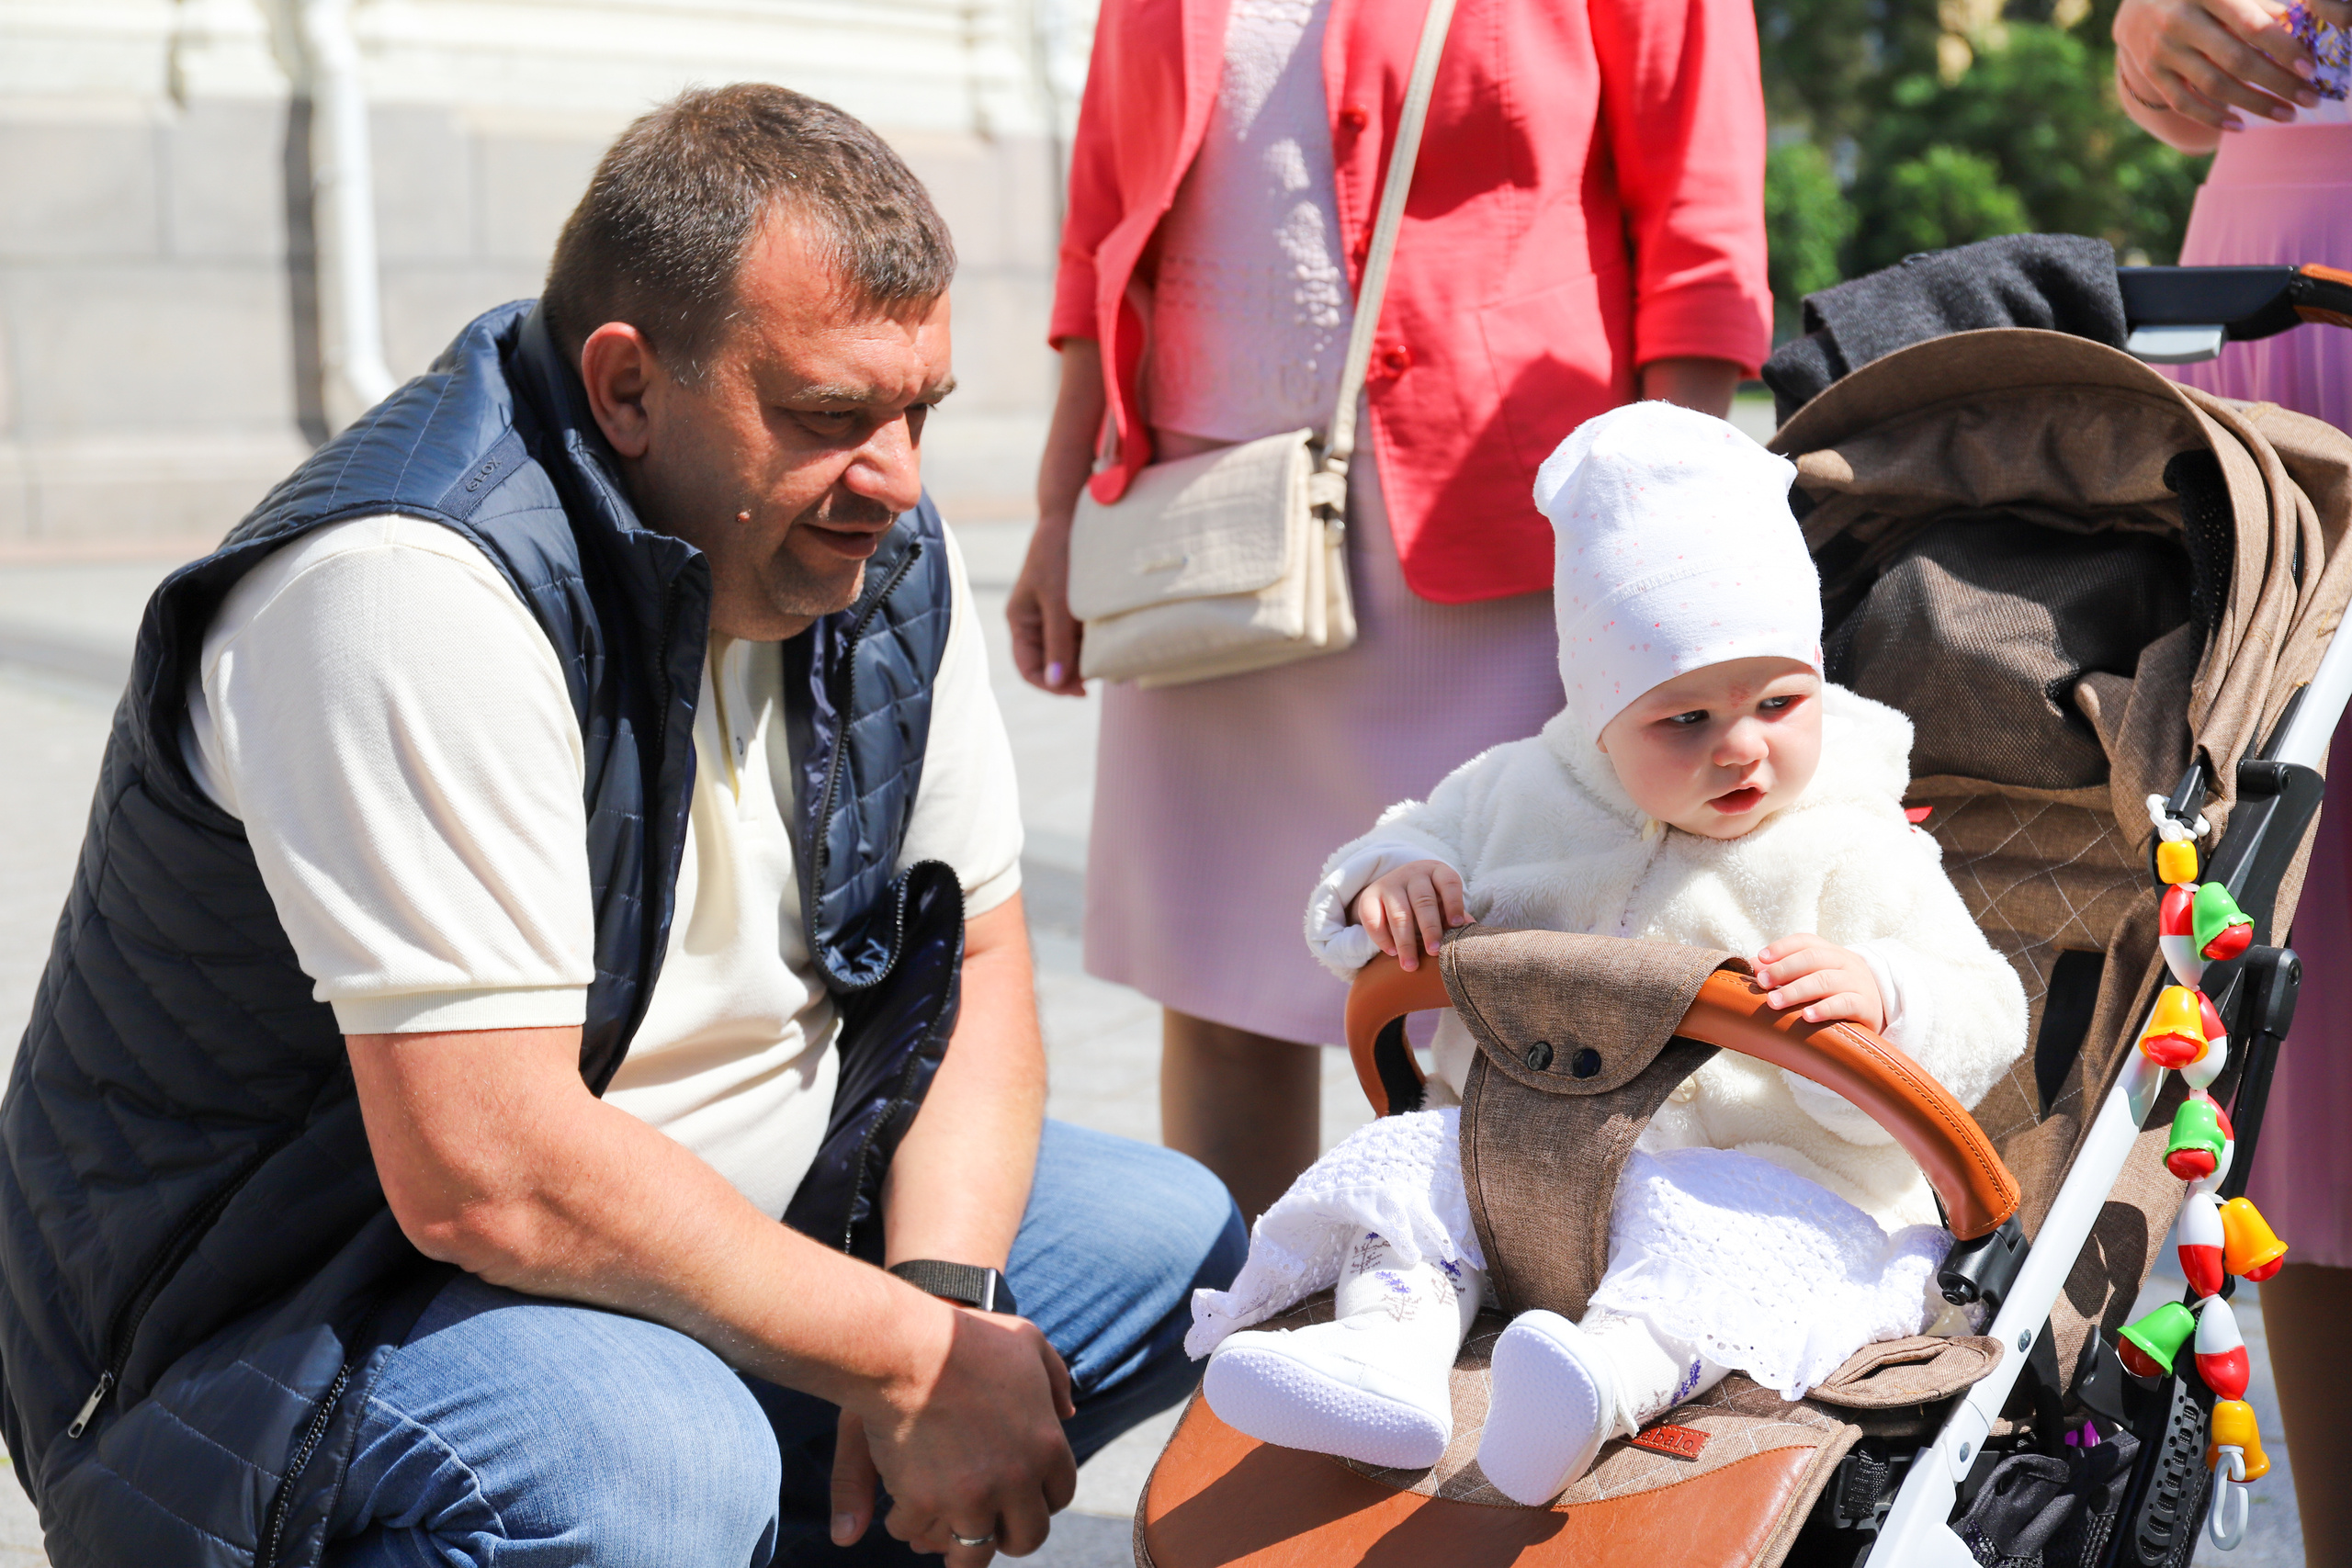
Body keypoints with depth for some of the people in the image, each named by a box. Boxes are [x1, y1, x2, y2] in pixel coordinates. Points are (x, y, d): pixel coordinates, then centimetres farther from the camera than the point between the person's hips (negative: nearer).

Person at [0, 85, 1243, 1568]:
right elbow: (489, 1176, -32)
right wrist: (900, 1358, -22)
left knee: (1182, 1244, 5)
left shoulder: (884, 558, -2)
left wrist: (941, 1297, -13)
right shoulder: (418, 595, -28)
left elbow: (975, 960, 4)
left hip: (696, 1233, 8)